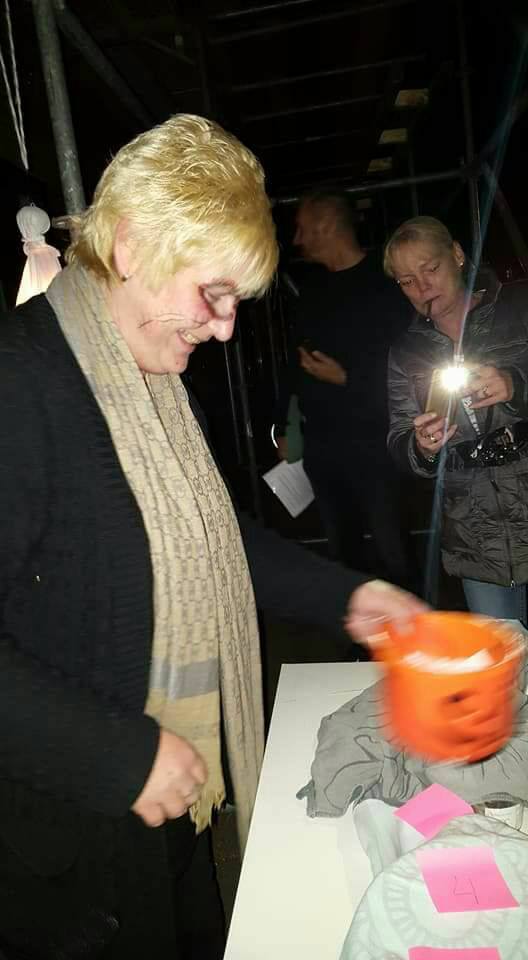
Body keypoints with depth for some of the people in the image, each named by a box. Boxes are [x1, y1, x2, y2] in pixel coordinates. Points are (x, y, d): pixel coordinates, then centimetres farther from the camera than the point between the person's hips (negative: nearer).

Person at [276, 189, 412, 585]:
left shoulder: (384, 282, -6)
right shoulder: (312, 286, 14)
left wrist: (347, 379, -15)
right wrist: (284, 426, 17)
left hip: (371, 443, -6)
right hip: (319, 444, 6)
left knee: (390, 552, -2)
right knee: (343, 549, 11)